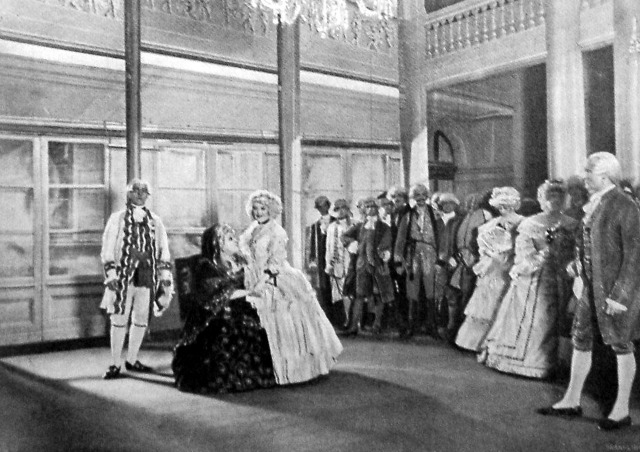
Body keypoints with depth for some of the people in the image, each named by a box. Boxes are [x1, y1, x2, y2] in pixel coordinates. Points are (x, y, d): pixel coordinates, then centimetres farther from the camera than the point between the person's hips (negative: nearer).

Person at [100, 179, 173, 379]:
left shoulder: (155, 221, 13)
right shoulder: (117, 219, 5)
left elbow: (163, 250, 14)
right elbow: (108, 250, 0)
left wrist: (165, 276, 7)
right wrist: (111, 275, -9)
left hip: (147, 277, 3)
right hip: (123, 275, -3)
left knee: (141, 320, 8)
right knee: (119, 320, -1)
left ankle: (131, 361, 21)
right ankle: (115, 364, 8)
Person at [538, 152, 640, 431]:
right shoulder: (593, 204, 9)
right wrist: (577, 264, 6)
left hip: (617, 289, -8)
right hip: (591, 286, 8)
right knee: (580, 341, 13)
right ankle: (572, 401, 25)